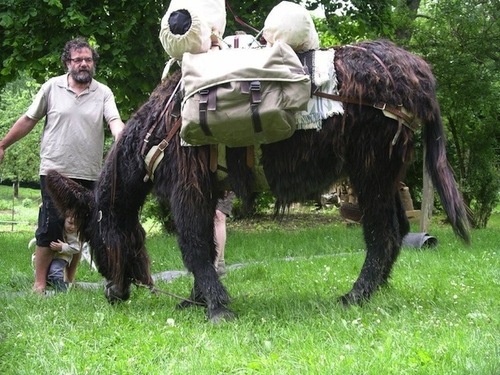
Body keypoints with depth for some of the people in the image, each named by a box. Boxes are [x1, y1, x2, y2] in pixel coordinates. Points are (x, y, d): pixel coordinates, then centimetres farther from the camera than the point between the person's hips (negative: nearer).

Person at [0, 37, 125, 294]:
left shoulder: (103, 93, 4)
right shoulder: (52, 87, 3)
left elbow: (115, 123, -8)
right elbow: (28, 120, 9)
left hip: (88, 175, 2)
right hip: (55, 172, -2)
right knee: (49, 229, -4)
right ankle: (39, 284, 3)